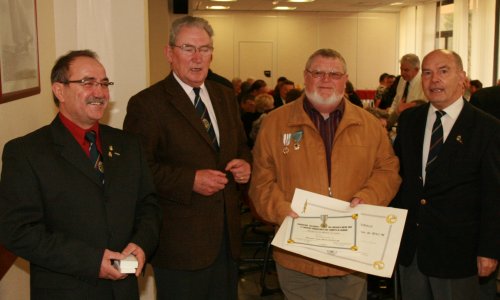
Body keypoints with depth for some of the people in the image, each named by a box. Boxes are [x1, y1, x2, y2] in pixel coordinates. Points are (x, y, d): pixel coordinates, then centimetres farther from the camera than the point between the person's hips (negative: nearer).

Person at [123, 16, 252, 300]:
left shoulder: (225, 96, 11)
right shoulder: (147, 104, -10)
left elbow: (241, 146, 20)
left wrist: (244, 164, -2)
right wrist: (190, 180, -23)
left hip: (227, 235, 7)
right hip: (180, 242, -6)